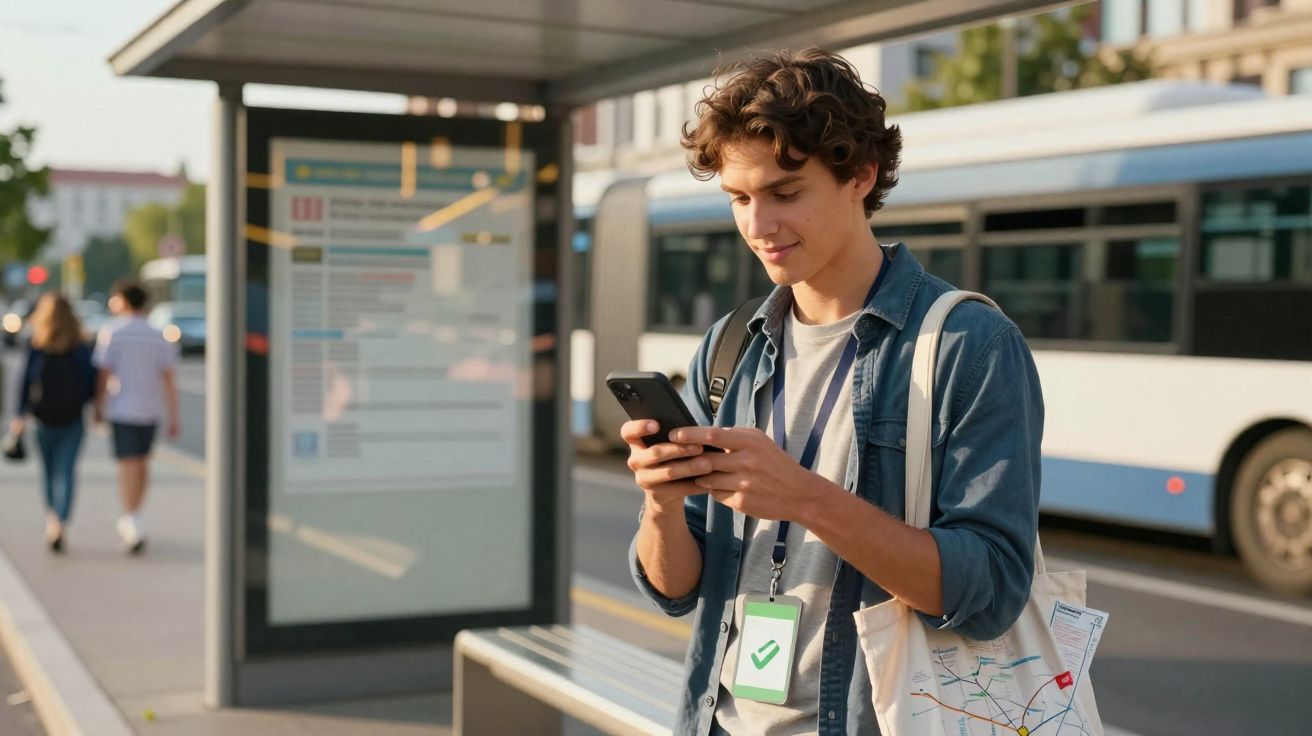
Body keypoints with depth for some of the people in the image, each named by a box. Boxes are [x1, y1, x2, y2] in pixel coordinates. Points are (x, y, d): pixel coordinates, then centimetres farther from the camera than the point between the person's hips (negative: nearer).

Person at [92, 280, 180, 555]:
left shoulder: (111, 333, -7)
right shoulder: (158, 336, 3)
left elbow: (103, 374, -8)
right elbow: (168, 379, -1)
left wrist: (99, 408, 4)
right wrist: (174, 418, 0)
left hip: (121, 408, -4)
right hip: (151, 409, 4)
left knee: (128, 465, -5)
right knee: (142, 461, 17)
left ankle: (133, 524, -18)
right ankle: (131, 520, 29)